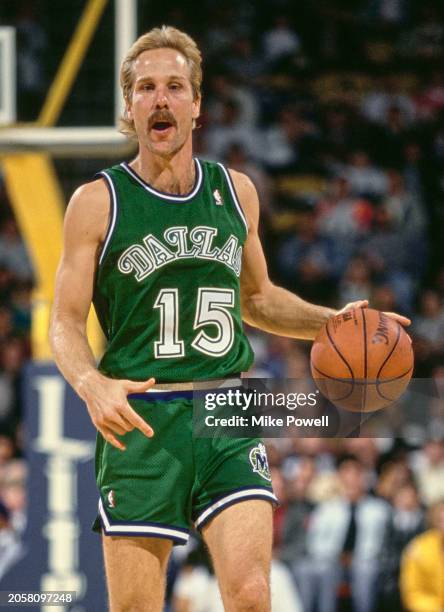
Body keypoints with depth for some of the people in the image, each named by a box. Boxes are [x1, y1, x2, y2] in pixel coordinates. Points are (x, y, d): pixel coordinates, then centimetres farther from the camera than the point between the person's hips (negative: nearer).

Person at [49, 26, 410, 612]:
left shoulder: (236, 193, 12)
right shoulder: (99, 202, 1)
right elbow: (65, 325, -1)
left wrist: (332, 322, 11)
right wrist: (93, 386, -22)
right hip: (139, 423, -2)